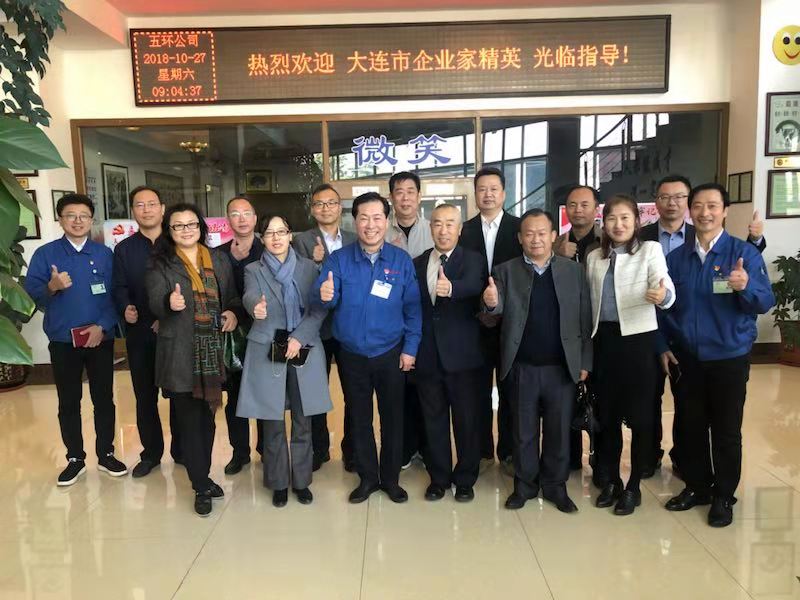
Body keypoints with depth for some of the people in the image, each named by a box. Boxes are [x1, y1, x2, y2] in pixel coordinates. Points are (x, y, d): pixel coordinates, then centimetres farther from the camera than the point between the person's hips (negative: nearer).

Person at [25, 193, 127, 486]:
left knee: (104, 398, 8)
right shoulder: (44, 254, -1)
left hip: (100, 339, 1)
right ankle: (75, 459, 22)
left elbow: (115, 295, -1)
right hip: (62, 341, 0)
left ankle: (106, 455, 21)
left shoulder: (104, 254, 2)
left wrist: (102, 326, -12)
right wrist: (52, 287, -26)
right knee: (68, 402, 9)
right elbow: (31, 294, -5)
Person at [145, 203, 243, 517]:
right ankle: (202, 487, 13)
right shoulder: (159, 264, -1)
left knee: (207, 417, 13)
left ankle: (202, 477, 29)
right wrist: (170, 304, -33)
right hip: (181, 355, -3)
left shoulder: (219, 259, 10)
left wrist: (233, 312, -5)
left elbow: (232, 296, 16)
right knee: (190, 421, 1)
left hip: (213, 352, 4)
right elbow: (155, 304, -11)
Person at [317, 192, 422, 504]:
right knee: (359, 419, 14)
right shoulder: (339, 259, -5)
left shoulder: (401, 260, -5)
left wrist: (410, 348, -7)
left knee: (393, 417, 12)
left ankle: (391, 478, 31)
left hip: (391, 354, 0)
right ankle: (367, 477, 32)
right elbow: (325, 298, -14)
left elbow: (412, 307, -3)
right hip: (352, 355, 1)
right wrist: (325, 296, -37)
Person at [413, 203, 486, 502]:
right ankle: (439, 477, 28)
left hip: (462, 354, -3)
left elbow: (473, 285, -25)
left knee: (466, 419, 8)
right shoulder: (417, 264, 9)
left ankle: (465, 479, 25)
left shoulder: (473, 260, -2)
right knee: (434, 420, 13)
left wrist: (451, 288, -46)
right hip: (427, 354, 3)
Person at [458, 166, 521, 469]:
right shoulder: (465, 230, 4)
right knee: (478, 388, 9)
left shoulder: (521, 228, -1)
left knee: (510, 389, 8)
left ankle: (509, 450, 20)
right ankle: (481, 449, 22)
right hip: (476, 322, 1)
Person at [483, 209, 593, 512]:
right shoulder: (505, 271, 0)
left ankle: (556, 486, 29)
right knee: (523, 431, 12)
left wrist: (585, 362, 0)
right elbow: (497, 309, -14)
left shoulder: (574, 270, 3)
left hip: (562, 367, 1)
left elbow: (585, 320, 3)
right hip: (522, 368, 0)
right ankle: (524, 485, 28)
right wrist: (491, 303, -37)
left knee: (559, 430, 11)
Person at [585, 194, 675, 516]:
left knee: (639, 414, 3)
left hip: (638, 337, -4)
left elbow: (667, 288, -16)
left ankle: (634, 486, 18)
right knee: (607, 413, 11)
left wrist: (662, 295, -40)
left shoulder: (650, 250, -2)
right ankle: (612, 480, 27)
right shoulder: (594, 257, 11)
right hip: (604, 338, 4)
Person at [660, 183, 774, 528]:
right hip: (685, 359, 3)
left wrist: (746, 287, -34)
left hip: (729, 359, -3)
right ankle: (696, 486, 30)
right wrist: (663, 347, 4)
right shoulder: (676, 258, 4)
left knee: (726, 431, 7)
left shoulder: (744, 253, -6)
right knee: (690, 427, 13)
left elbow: (766, 302, -13)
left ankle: (724, 497, 23)